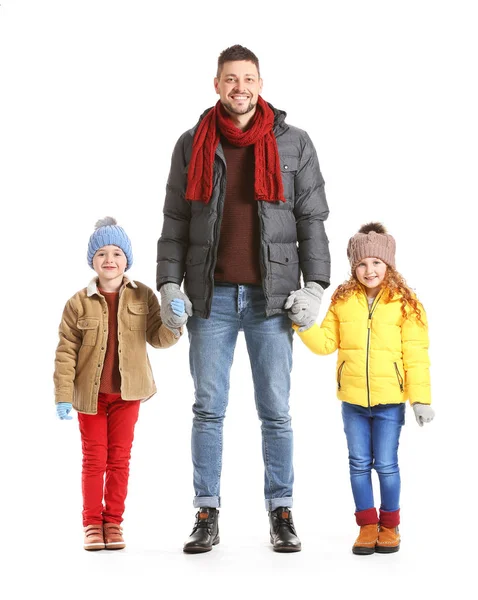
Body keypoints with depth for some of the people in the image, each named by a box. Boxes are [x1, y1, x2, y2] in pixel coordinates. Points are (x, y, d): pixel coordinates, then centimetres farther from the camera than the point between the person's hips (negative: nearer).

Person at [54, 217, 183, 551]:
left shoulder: (143, 297, -3)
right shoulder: (79, 303, -8)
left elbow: (157, 338, -1)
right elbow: (66, 352, -7)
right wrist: (63, 397, -10)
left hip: (128, 392, 1)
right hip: (90, 394, -1)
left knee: (119, 459, 8)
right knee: (94, 459, 6)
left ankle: (114, 522, 17)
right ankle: (92, 523, 14)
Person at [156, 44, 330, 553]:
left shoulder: (293, 144, 5)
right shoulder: (192, 145, 7)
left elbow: (312, 219, 4)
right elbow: (175, 222, 7)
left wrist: (314, 285, -5)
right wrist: (169, 285, -2)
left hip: (271, 297, -1)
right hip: (211, 297, 1)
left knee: (275, 411, 2)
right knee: (208, 409, 4)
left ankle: (281, 513, 12)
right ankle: (207, 516, 10)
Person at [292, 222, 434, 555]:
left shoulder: (405, 303, -4)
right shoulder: (343, 301, 4)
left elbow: (416, 355, -5)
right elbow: (326, 343, 5)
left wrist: (421, 398, -9)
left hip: (389, 401, -3)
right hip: (352, 400, 3)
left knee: (386, 464, 4)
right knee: (359, 463, 10)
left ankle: (390, 525, 20)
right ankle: (367, 525, 22)